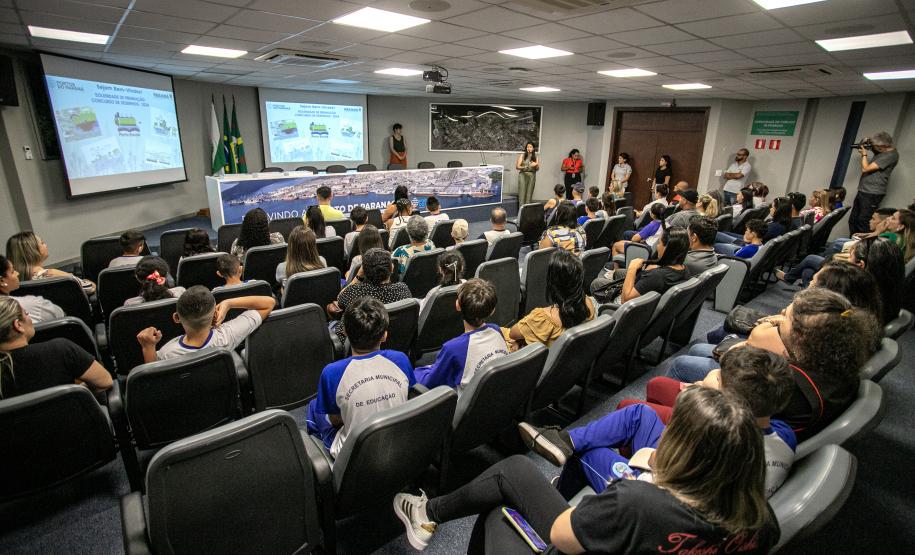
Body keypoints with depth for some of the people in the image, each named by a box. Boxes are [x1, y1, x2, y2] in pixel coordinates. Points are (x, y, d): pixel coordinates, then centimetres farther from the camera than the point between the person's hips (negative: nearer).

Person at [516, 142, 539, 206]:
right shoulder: (522, 155, 3)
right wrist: (523, 167, -21)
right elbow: (517, 166, -1)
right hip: (523, 175, -2)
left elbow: (537, 169, 7)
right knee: (522, 192, -9)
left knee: (529, 193, -1)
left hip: (532, 176, 2)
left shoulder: (536, 157, 9)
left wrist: (536, 165, -15)